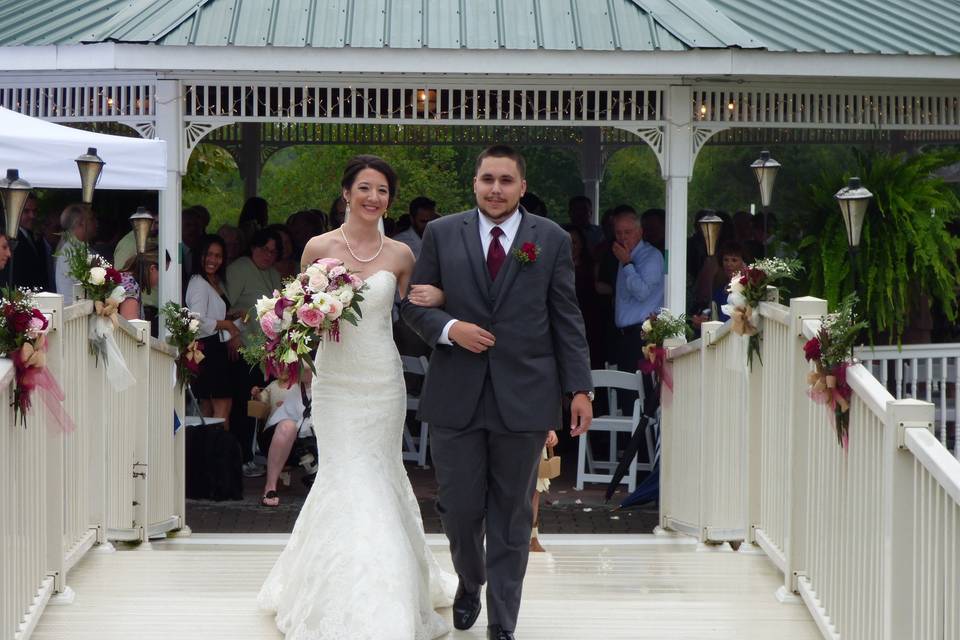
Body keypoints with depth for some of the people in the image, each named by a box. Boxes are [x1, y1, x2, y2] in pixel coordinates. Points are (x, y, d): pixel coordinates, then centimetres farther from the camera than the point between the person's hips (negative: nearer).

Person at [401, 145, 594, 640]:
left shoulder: (552, 240, 3)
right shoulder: (441, 234, 4)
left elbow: (567, 319, 4)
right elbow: (413, 303, 7)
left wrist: (580, 388, -1)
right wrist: (448, 329, -12)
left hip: (524, 397, 0)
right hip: (457, 395, 1)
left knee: (511, 515, 6)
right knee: (459, 508, 5)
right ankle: (470, 582, 35)